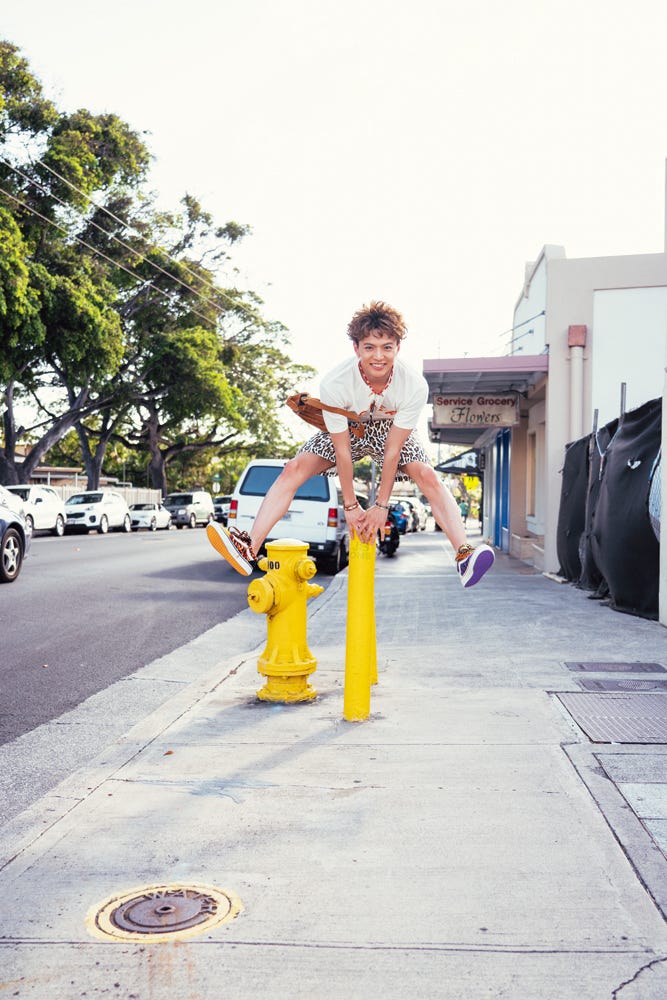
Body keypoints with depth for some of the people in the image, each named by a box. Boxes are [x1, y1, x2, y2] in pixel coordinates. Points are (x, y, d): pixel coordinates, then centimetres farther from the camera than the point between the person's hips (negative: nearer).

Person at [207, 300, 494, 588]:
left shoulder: (415, 386, -33)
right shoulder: (334, 384, -35)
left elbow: (392, 450, -26)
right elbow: (342, 450, -26)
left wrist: (381, 506, -21)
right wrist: (350, 506, -20)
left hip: (391, 433, 0)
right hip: (345, 431, 0)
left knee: (429, 477, -24)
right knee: (293, 469, -18)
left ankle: (464, 554, -30)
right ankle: (249, 549, -25)